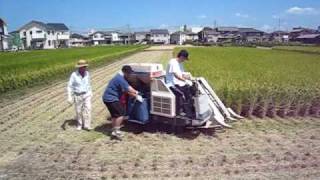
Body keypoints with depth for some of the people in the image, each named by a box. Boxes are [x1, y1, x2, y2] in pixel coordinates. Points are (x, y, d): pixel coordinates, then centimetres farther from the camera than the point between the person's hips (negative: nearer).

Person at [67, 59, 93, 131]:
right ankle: (79, 124, 31)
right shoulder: (74, 75, -15)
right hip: (78, 96, -2)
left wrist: (90, 92, 17)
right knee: (78, 111, 10)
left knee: (88, 109, -8)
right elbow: (70, 86, -11)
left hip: (87, 94, 2)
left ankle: (87, 125, 1)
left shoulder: (87, 73, -3)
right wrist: (69, 97, -16)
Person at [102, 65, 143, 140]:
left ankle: (114, 131, 22)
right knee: (121, 113, -8)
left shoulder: (120, 78, 13)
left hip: (107, 98, 11)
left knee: (114, 115, 16)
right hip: (111, 99, -11)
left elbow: (128, 87, 15)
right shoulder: (120, 79, -20)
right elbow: (128, 90, -17)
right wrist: (137, 96, -7)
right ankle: (116, 131, -5)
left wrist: (135, 92, 7)